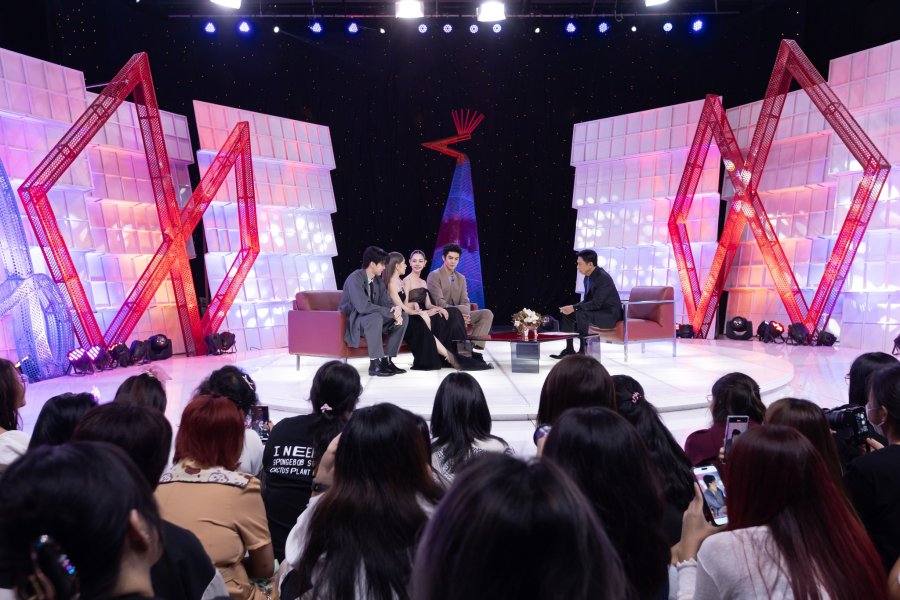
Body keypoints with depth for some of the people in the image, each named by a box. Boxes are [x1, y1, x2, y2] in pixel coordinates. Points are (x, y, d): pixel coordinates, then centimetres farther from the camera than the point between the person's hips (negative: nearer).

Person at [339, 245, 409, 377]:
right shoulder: (355, 278, -21)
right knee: (375, 317, -39)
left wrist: (396, 308, -21)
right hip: (351, 322, -9)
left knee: (404, 317, -5)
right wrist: (391, 312, -28)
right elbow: (363, 306, -32)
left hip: (371, 319, 9)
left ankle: (387, 360, -5)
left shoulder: (378, 279, 5)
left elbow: (386, 301, 4)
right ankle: (374, 364, -31)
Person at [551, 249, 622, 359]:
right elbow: (587, 300, 11)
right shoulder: (588, 278, 4)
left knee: (581, 314, -32)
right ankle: (569, 350, 4)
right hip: (597, 311, 9)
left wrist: (574, 308, -25)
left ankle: (584, 350, -20)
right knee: (567, 313, 2)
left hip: (610, 314, -9)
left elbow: (596, 304, -28)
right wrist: (571, 307, -6)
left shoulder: (603, 278, -23)